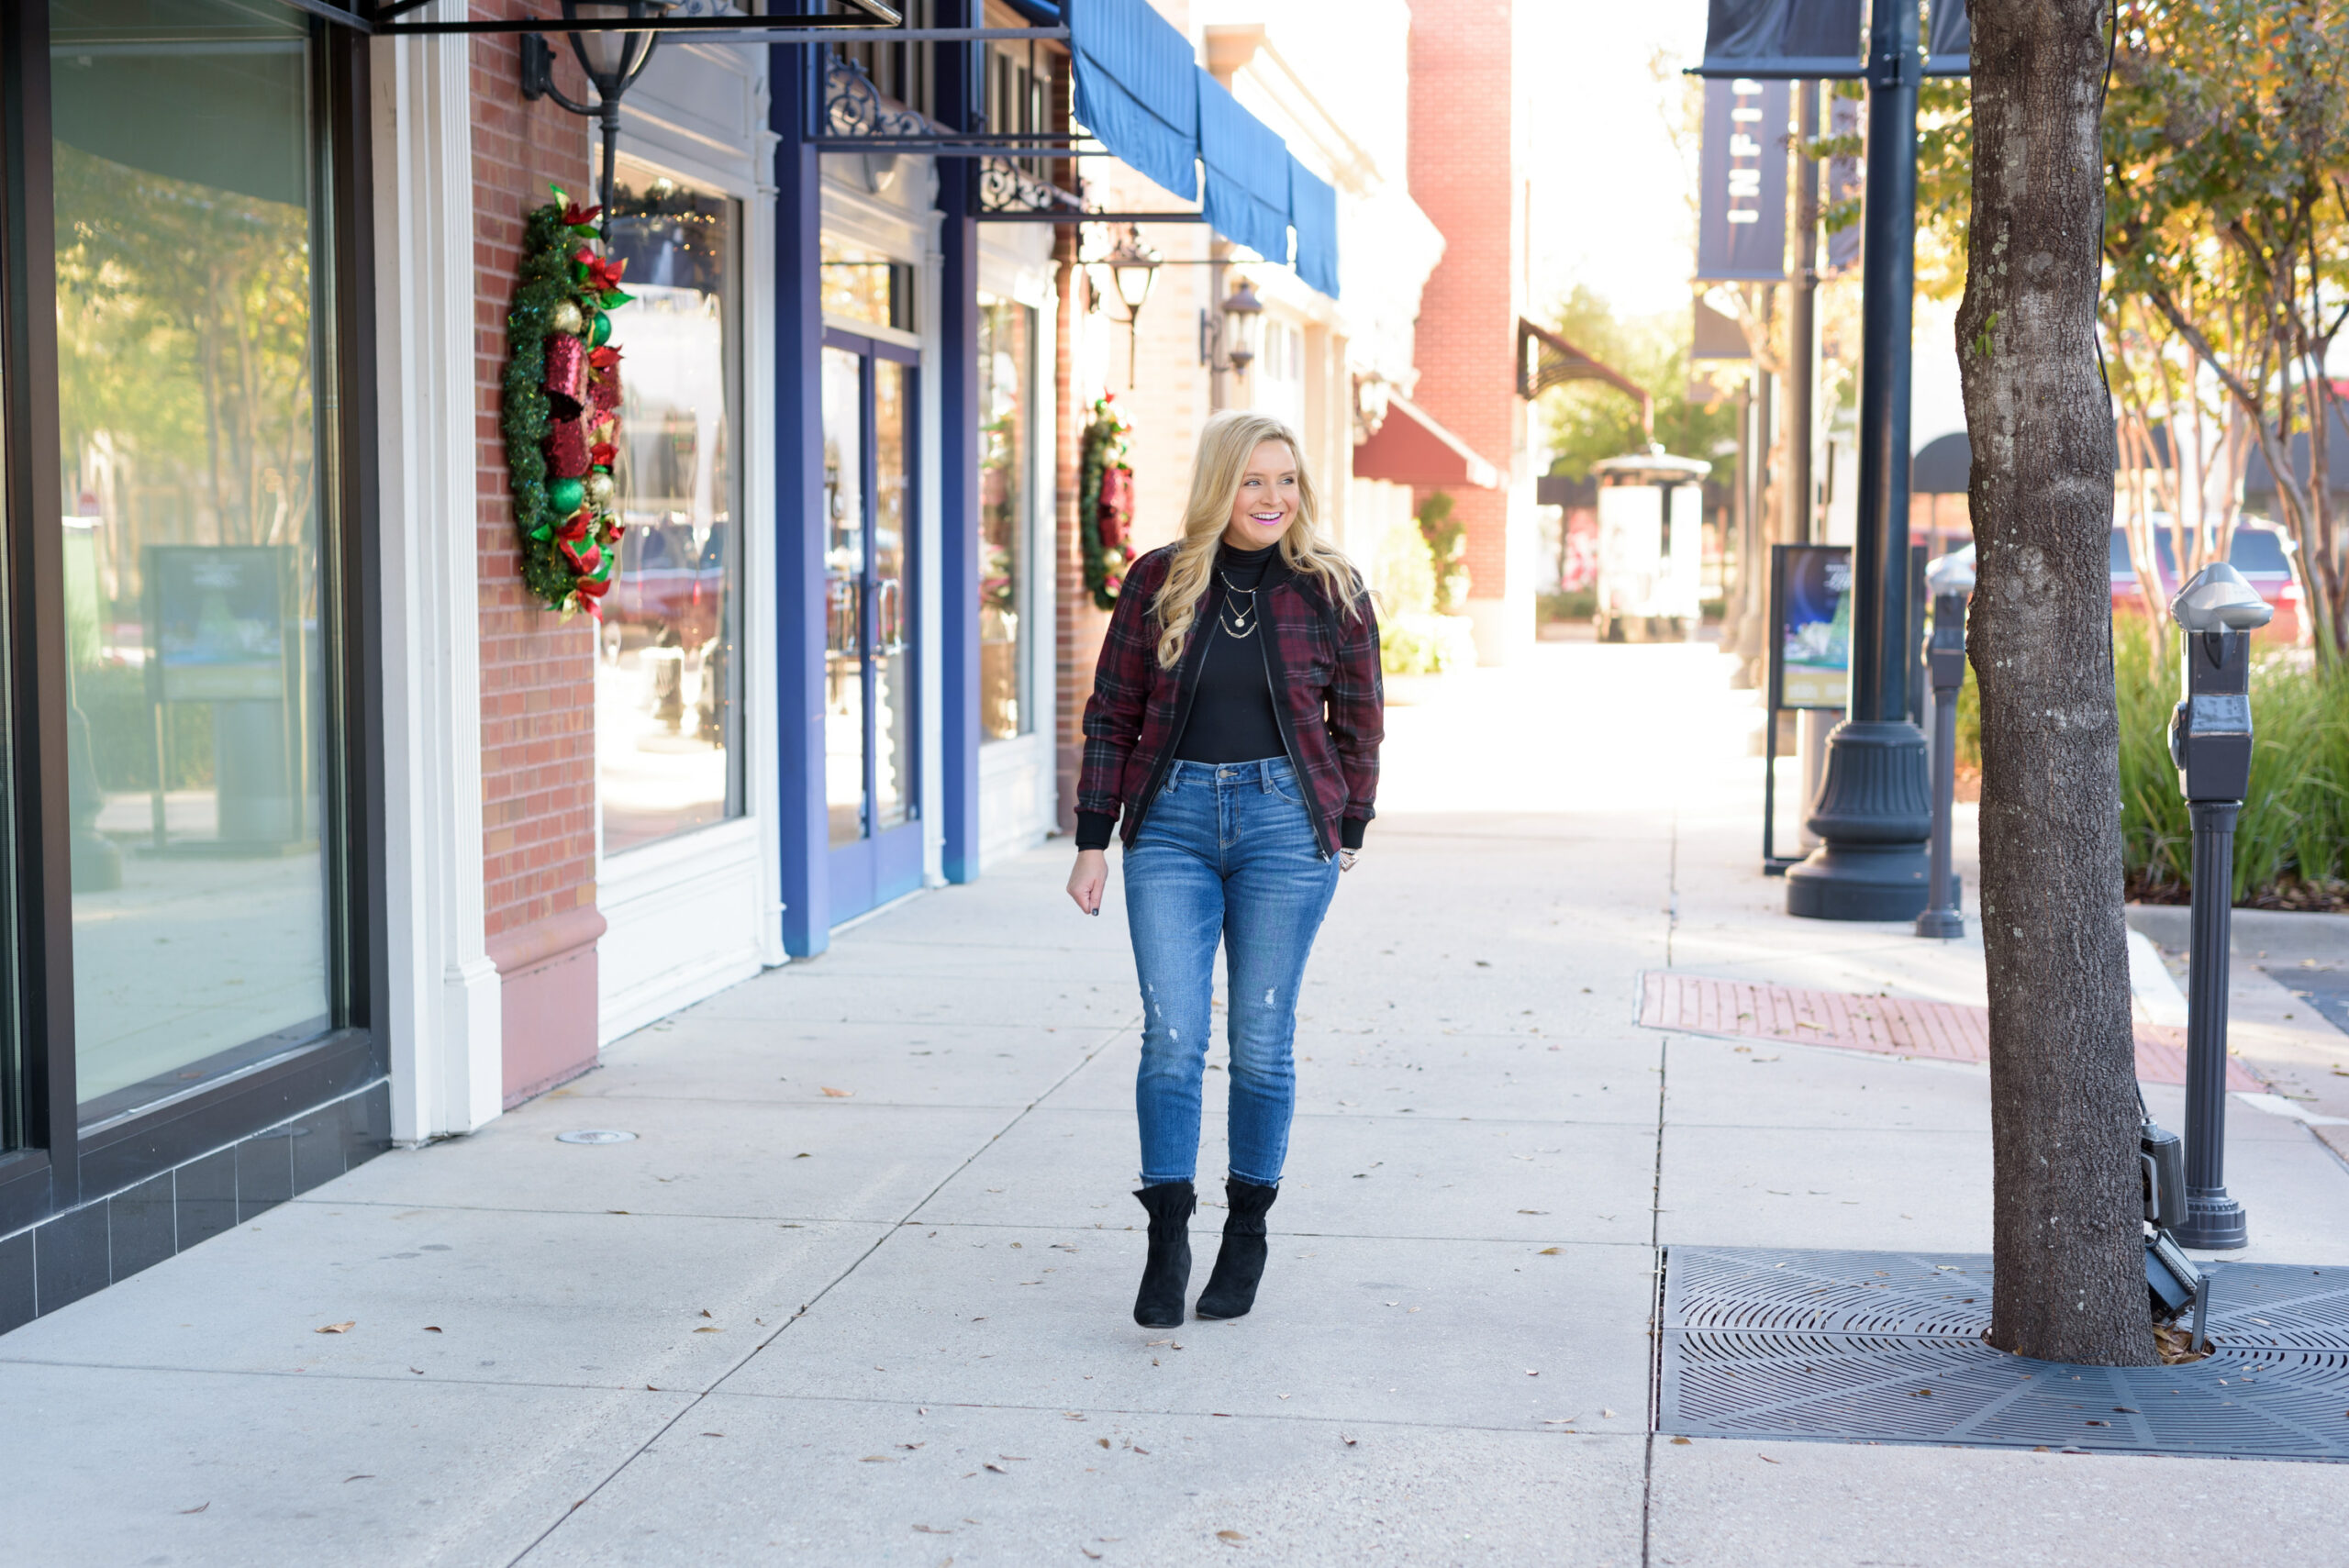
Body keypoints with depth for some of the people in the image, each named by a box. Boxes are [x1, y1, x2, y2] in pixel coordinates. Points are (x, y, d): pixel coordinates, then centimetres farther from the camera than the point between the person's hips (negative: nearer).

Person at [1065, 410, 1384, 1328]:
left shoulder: (1329, 591, 2)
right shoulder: (1158, 582, 3)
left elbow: (1359, 720, 10)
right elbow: (1113, 714, 6)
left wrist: (1347, 833, 9)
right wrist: (1093, 840, 3)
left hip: (1283, 821, 0)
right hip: (1172, 820, 1)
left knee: (1260, 1040, 5)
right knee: (1172, 1037, -5)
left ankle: (1248, 1231, 20)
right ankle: (1168, 1243, 3)